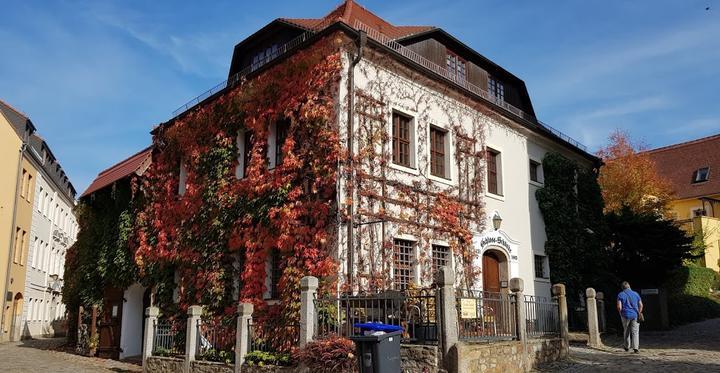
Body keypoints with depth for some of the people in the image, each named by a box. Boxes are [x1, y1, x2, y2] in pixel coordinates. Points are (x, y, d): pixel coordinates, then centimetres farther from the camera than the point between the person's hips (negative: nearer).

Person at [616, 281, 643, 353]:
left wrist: (621, 314, 6)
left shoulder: (620, 294, -3)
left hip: (626, 315, -1)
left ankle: (627, 346, 26)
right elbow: (641, 305, 6)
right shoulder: (636, 294, 6)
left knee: (626, 331, 14)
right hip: (635, 315, 1)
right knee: (635, 332, 1)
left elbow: (619, 307, -10)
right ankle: (636, 348, -9)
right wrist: (639, 314, 16)